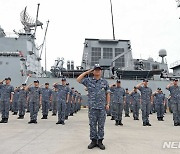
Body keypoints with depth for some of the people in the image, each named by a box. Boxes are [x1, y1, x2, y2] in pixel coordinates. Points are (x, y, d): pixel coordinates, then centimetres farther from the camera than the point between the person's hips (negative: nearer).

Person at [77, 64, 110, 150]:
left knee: (101, 125, 6)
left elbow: (108, 93, 8)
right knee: (92, 125, 6)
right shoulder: (88, 80, 6)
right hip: (92, 107, 0)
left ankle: (100, 141, 16)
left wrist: (108, 104, -1)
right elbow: (78, 80, -3)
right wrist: (87, 72, -1)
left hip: (102, 107, 0)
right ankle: (93, 141, 18)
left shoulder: (105, 82, 8)